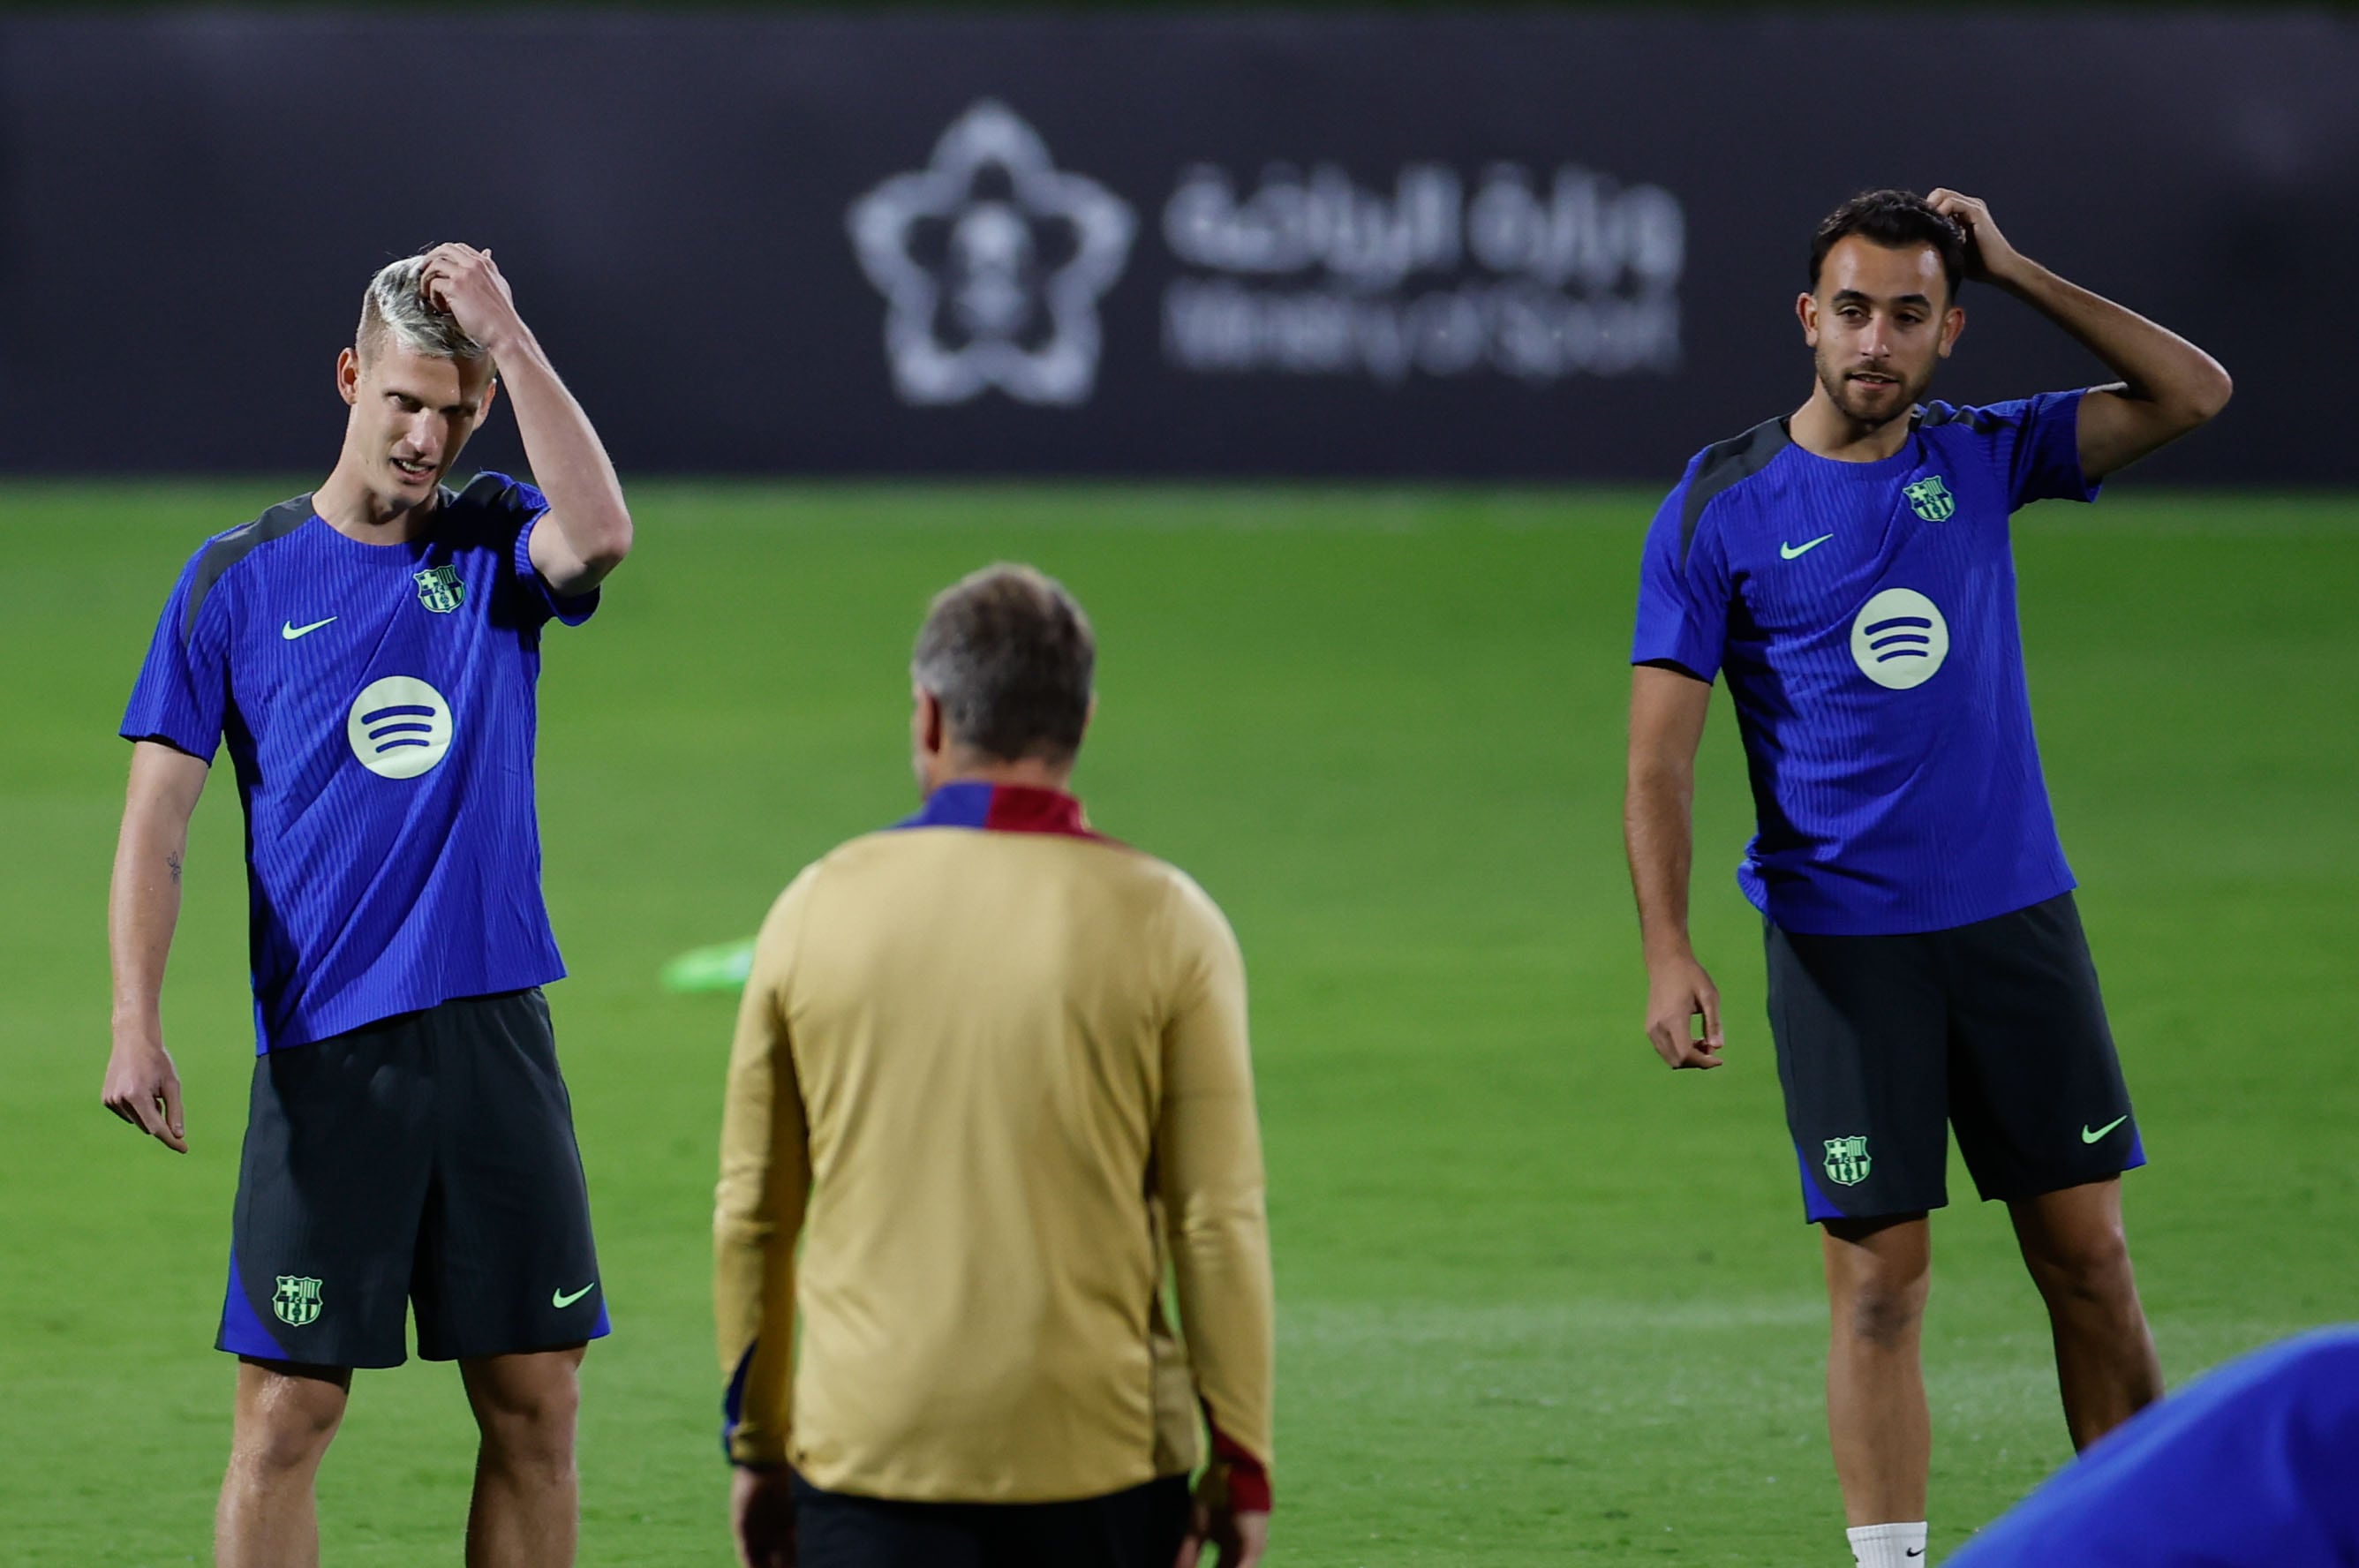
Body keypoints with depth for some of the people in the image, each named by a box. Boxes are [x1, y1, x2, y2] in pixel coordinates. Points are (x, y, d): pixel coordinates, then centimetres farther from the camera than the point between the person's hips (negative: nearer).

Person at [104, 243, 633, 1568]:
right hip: (325, 1050, -2)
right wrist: (136, 1022, -12)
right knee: (288, 1410, -5)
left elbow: (600, 535, -17)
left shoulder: (495, 543, 7)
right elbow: (160, 814, 1)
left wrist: (508, 336, -16)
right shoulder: (240, 580, 3)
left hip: (497, 1035, 2)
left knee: (533, 1404, 4)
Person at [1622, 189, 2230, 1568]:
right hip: (1842, 946, -3)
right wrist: (1669, 955, -16)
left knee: (2089, 1257, 4)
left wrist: (2017, 271, -2)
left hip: (2020, 920, 3)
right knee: (1879, 1284, -3)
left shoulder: (1982, 459, 7)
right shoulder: (1721, 508, -3)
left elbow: (2192, 394, 4)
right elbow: (1661, 757, -5)